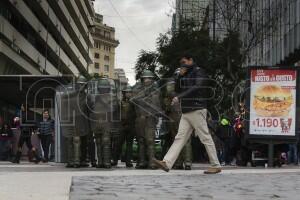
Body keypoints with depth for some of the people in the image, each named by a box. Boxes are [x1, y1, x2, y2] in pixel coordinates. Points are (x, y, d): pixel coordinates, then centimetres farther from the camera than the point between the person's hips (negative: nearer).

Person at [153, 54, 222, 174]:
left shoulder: (199, 72, -4)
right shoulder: (186, 75, 23)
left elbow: (196, 88, -19)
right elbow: (178, 90, 21)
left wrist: (179, 97, -25)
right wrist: (180, 76, 5)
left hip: (197, 110, -8)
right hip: (186, 112, 8)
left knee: (206, 138, -5)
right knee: (180, 138, -2)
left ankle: (216, 166, 0)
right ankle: (167, 163, -11)